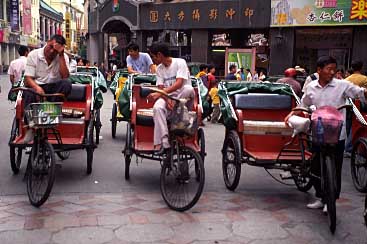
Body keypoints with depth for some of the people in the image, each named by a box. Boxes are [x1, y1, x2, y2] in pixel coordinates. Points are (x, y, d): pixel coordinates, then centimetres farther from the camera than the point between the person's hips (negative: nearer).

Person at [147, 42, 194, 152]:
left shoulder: (180, 62, -8)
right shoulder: (159, 69, 10)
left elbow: (179, 83, -21)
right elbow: (161, 88, 0)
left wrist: (159, 94, -30)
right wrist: (166, 100, -23)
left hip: (182, 97, -3)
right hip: (167, 97, 3)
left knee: (189, 89, -38)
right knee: (157, 108, -33)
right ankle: (163, 141, -36)